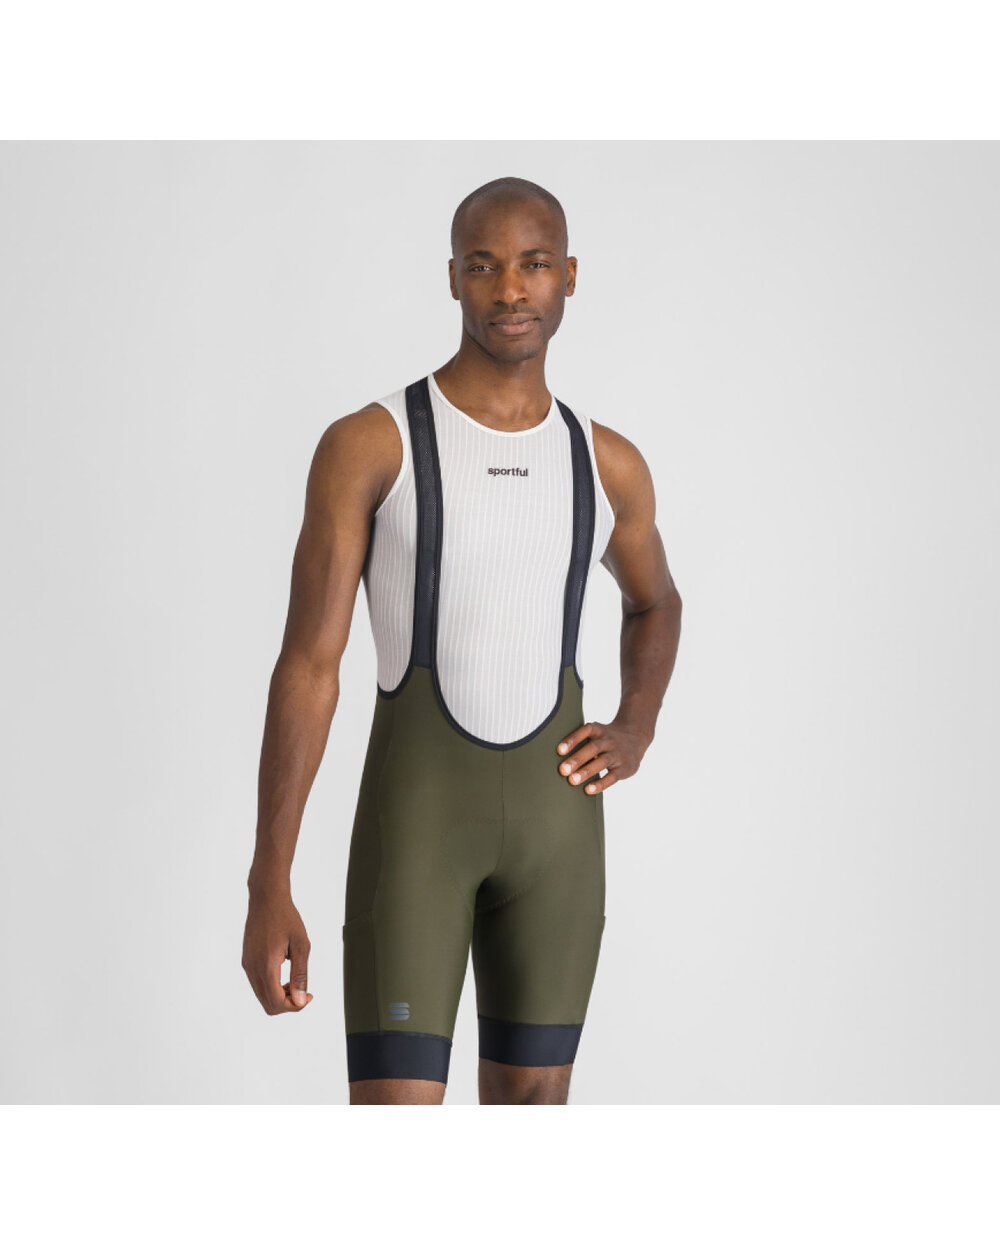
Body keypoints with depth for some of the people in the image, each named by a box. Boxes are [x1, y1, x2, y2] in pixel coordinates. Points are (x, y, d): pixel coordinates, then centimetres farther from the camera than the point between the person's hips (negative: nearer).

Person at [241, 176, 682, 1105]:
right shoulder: (365, 444, -8)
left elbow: (655, 601, 28)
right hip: (413, 809, -4)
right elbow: (306, 666, -10)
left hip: (553, 810, 4)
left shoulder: (607, 464, 6)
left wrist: (636, 734, 7)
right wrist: (267, 893, -13)